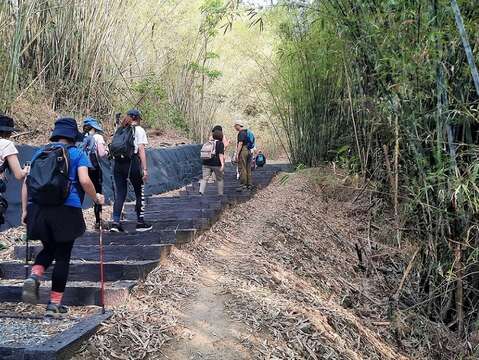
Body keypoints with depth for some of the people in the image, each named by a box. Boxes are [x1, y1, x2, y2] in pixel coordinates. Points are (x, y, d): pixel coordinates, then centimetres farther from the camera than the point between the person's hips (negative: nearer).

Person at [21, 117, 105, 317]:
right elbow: (84, 181, -11)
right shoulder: (77, 153, 3)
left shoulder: (40, 152, 15)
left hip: (38, 210, 4)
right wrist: (96, 198, 5)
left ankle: (34, 277, -3)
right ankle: (54, 304, 11)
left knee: (48, 249, 24)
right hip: (66, 210, -4)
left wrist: (25, 210, 13)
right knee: (63, 255, 7)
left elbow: (27, 182, 9)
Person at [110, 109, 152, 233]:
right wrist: (145, 169, -9)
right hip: (132, 163, -5)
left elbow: (113, 149, 9)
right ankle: (140, 223, 13)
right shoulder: (139, 130, 2)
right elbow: (141, 150, -6)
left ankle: (115, 223, 3)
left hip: (117, 164, 5)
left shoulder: (120, 130, 17)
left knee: (120, 194, 9)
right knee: (140, 193, 8)